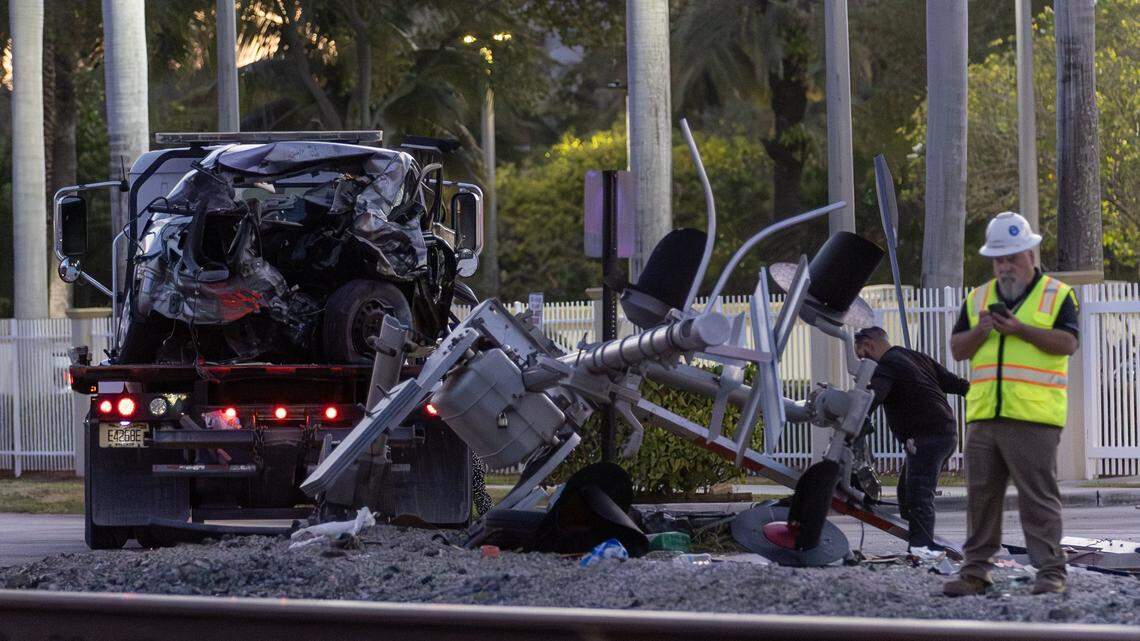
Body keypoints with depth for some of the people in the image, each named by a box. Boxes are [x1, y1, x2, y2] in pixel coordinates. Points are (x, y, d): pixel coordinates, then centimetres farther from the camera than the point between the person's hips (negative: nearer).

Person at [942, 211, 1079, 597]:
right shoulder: (978, 298, 19)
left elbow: (1068, 343, -8)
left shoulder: (1056, 295, 5)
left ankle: (1050, 572, -4)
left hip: (1034, 417, -5)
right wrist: (980, 330, -6)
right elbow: (957, 349, 14)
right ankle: (976, 572, 10)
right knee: (981, 494, 5)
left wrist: (1020, 329, -16)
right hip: (983, 416, 5)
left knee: (1038, 495, -6)